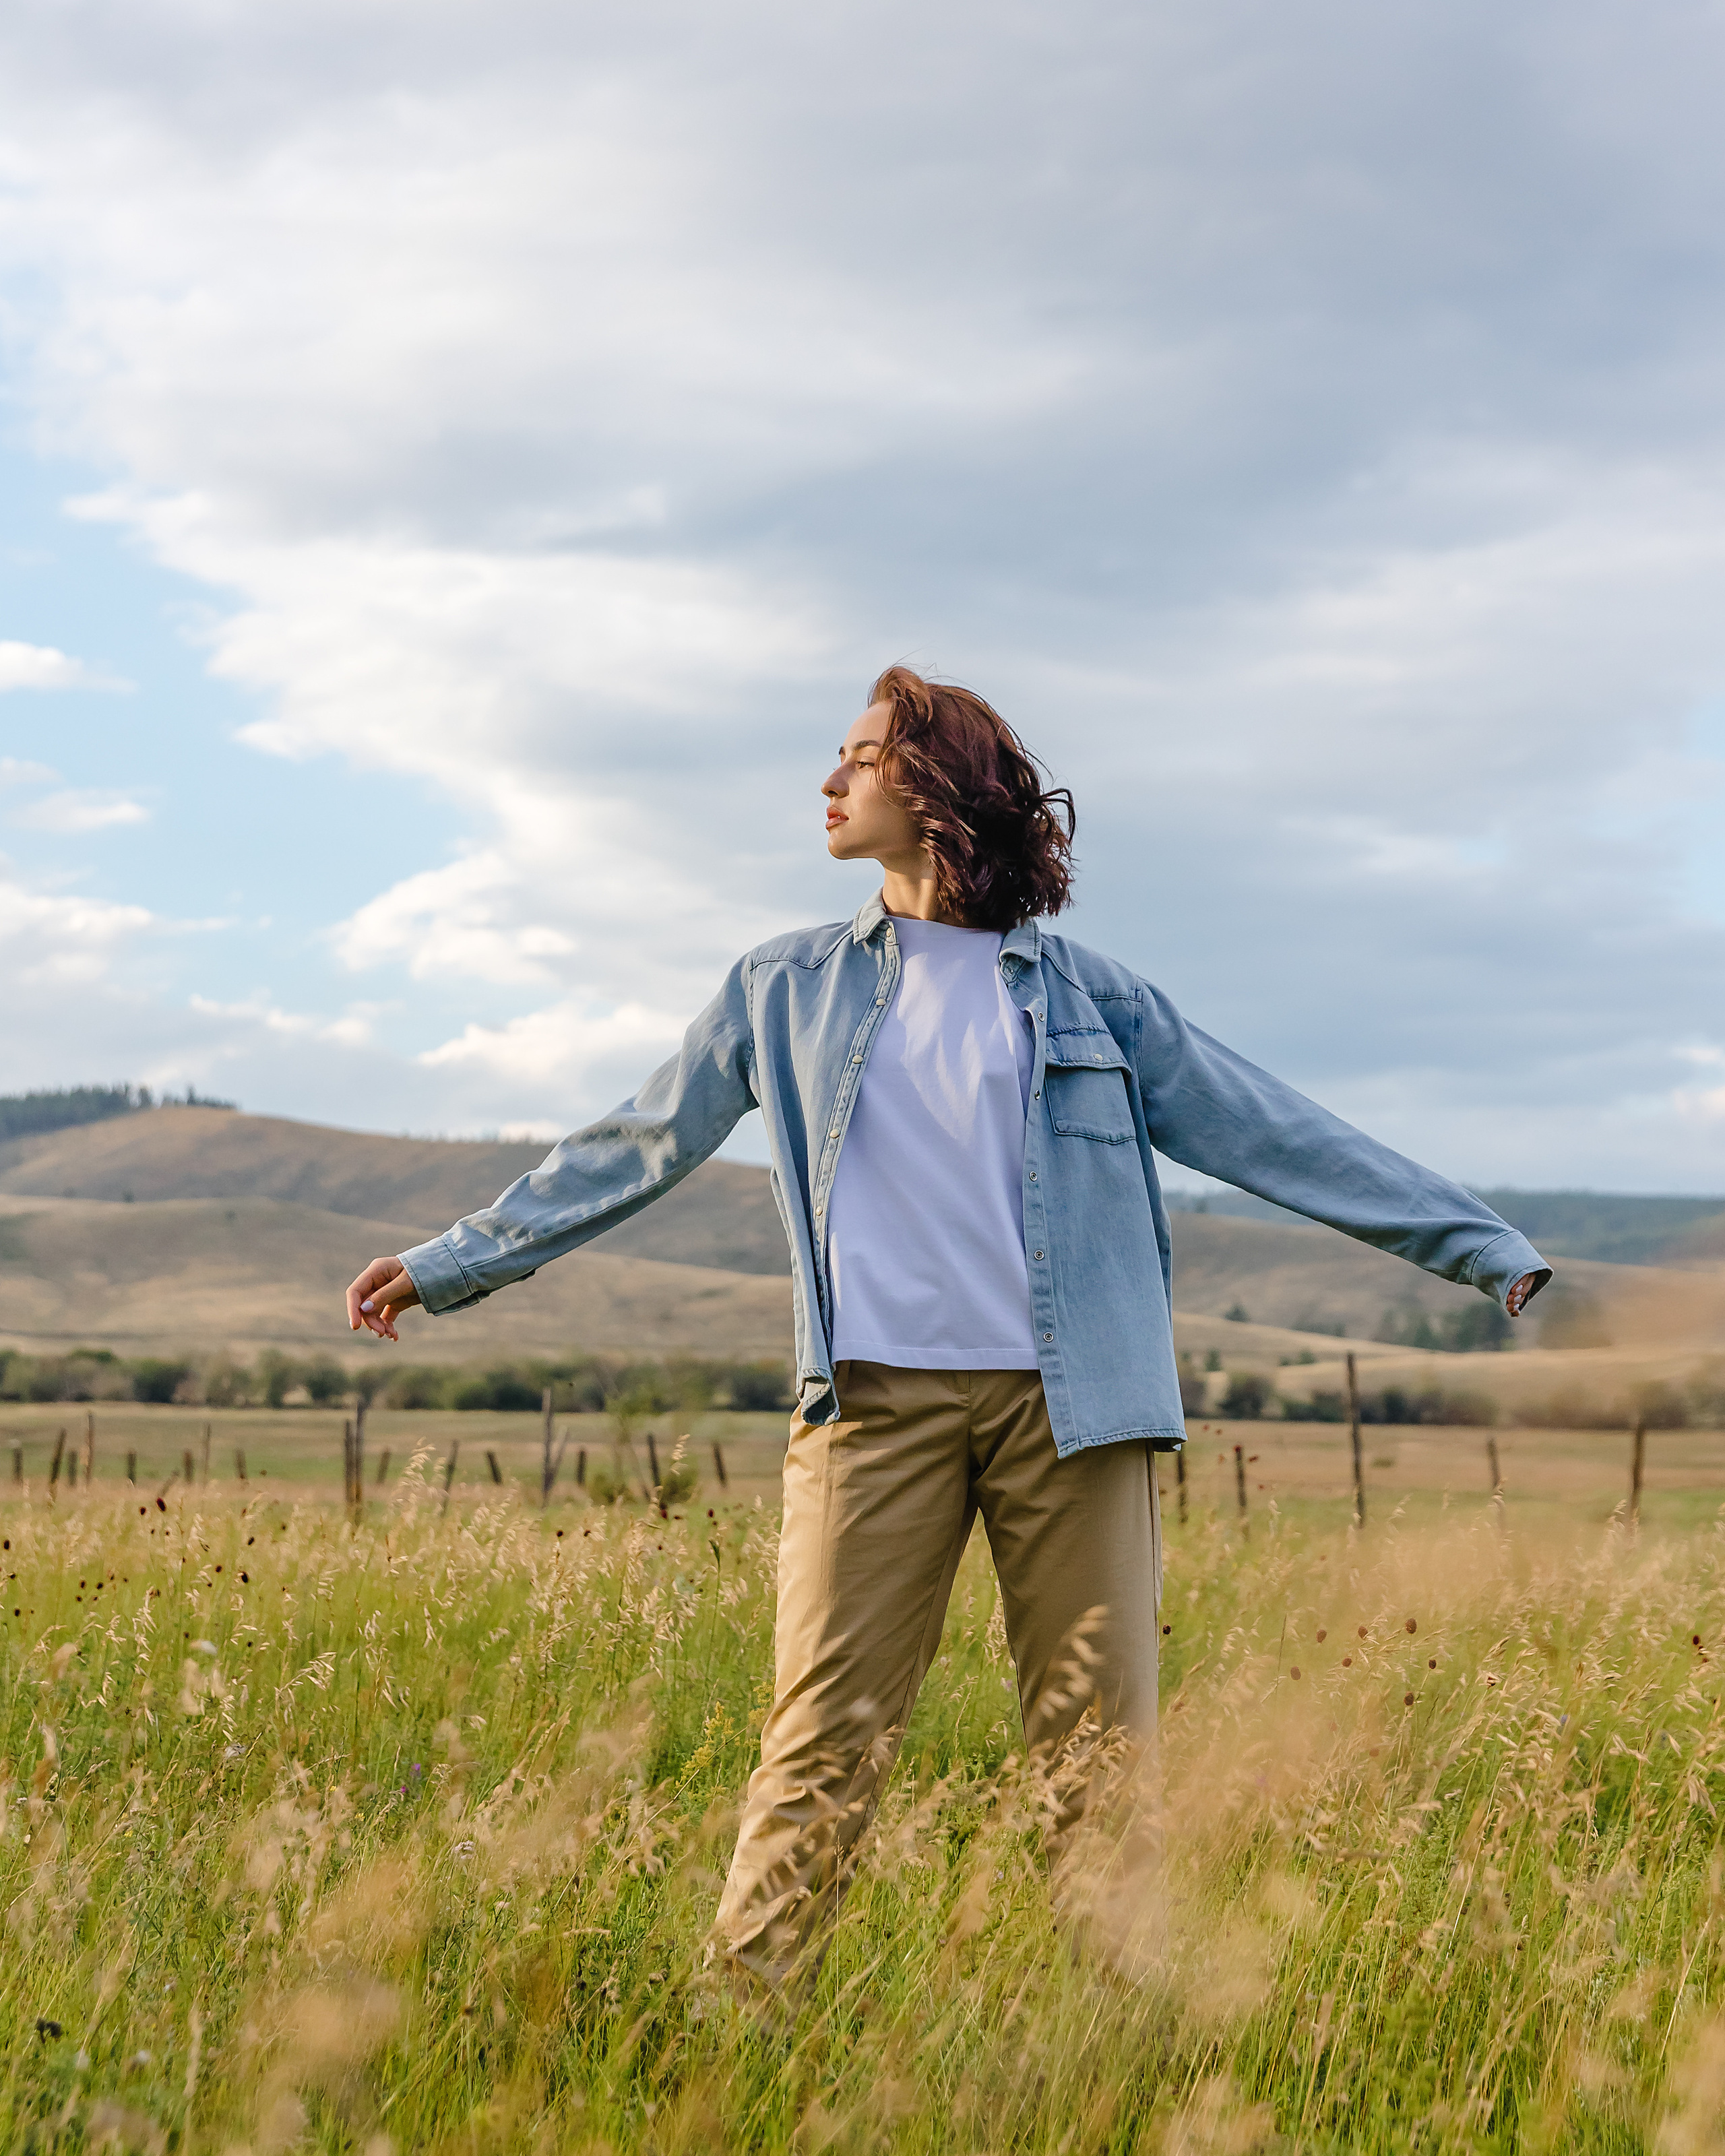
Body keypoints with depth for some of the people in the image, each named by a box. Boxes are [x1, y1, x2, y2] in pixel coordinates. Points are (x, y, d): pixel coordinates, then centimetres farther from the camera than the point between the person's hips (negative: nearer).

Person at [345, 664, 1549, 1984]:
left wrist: (1486, 1245, 11)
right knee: (826, 1744, -7)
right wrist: (445, 1266, 19)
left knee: (1100, 1749, -1)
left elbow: (1270, 1134, 13)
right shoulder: (784, 991, 16)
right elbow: (634, 1149, 20)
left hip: (1070, 1401, 0)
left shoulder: (1086, 995, 13)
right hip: (877, 1396, 0)